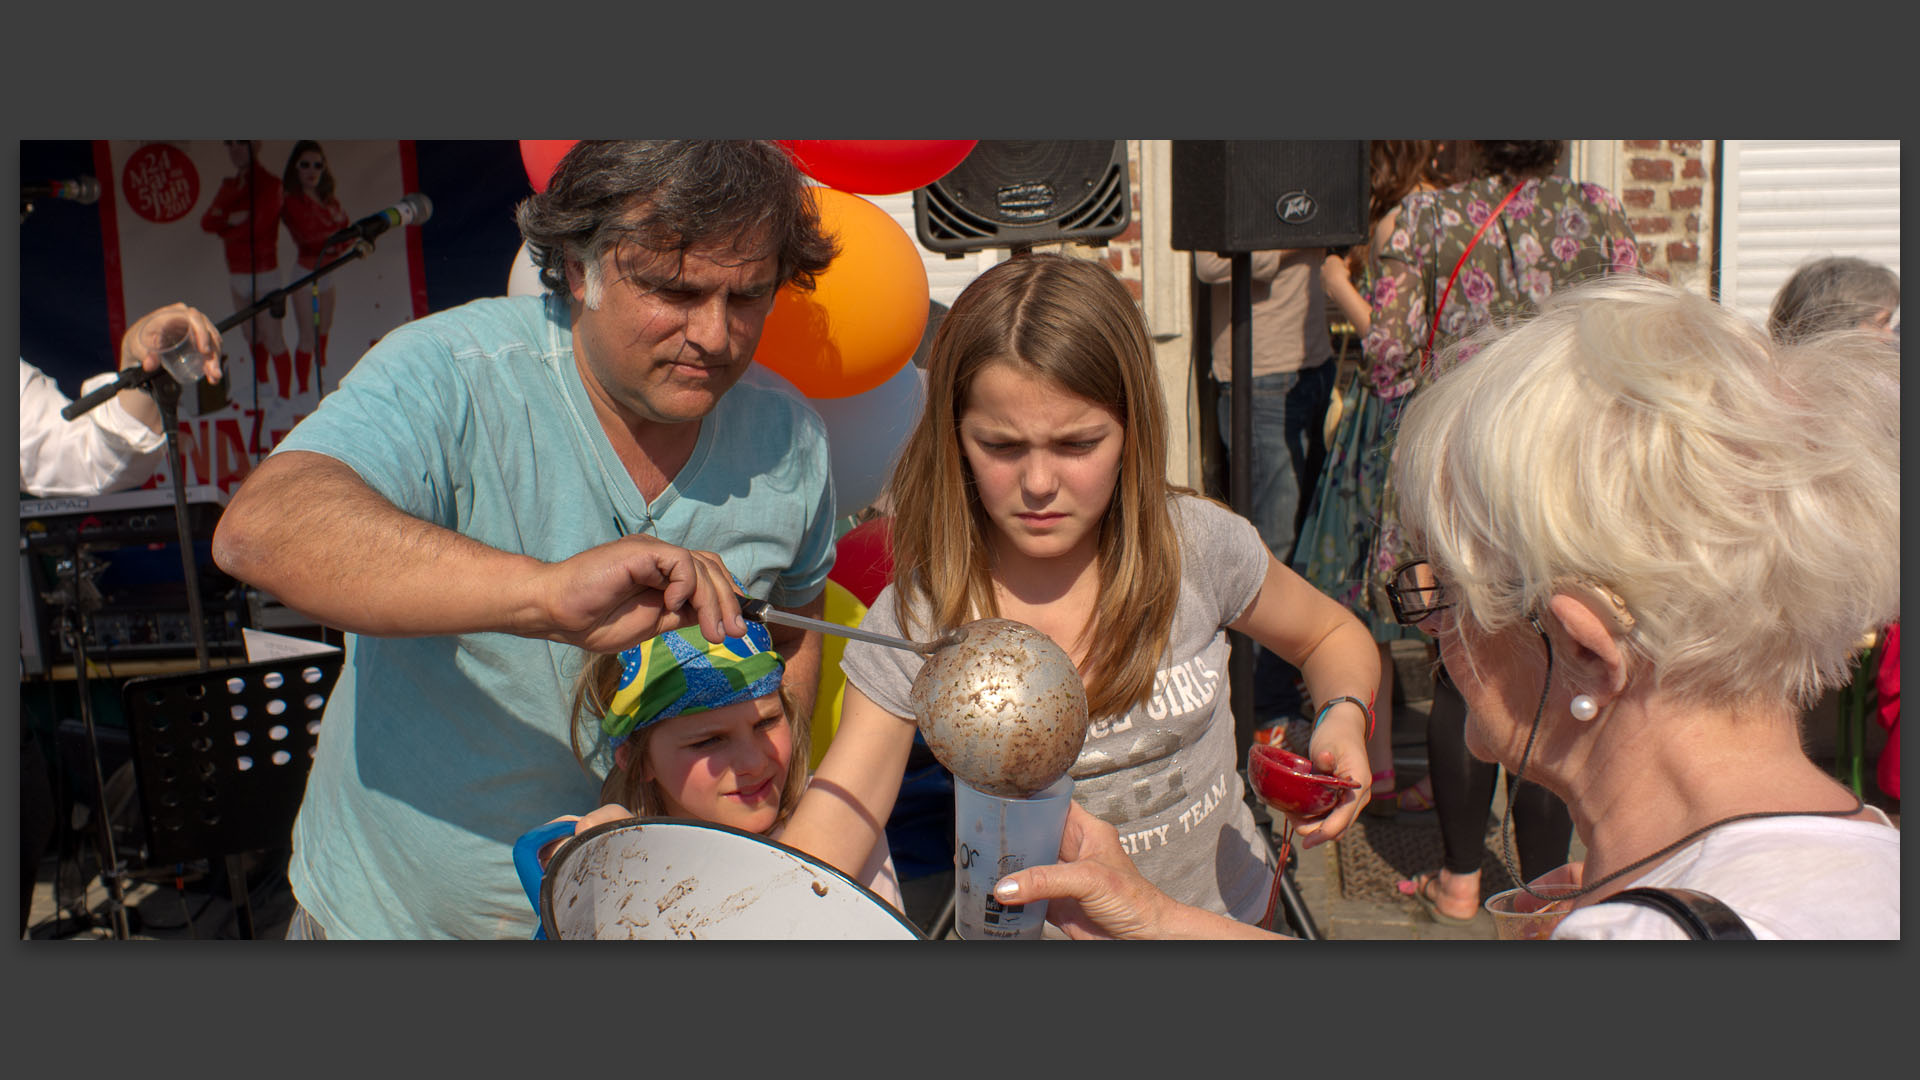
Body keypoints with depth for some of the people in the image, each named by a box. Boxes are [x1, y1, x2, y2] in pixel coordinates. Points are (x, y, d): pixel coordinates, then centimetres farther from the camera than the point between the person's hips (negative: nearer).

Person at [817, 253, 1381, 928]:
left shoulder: (1197, 545, -12)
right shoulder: (914, 623, -16)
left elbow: (1335, 637, 7)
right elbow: (822, 848, -18)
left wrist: (1345, 716, -13)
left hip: (1222, 908, 2)